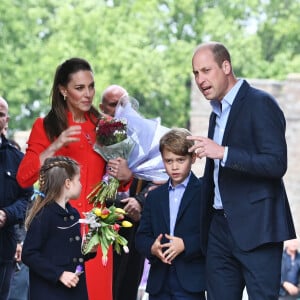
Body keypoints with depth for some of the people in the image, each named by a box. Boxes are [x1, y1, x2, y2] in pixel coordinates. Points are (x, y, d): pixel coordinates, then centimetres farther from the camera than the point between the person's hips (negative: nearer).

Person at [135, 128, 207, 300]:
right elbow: (142, 236, 12)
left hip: (190, 282, -5)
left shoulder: (204, 193, -1)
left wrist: (186, 245, -19)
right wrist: (152, 248, -9)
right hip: (159, 283, 5)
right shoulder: (154, 197, 17)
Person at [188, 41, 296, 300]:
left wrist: (223, 153, -26)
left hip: (256, 228, -8)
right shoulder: (217, 113, 19)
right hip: (221, 228, 9)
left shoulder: (260, 104, -9)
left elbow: (277, 164, -19)